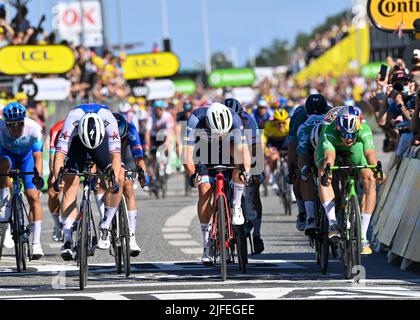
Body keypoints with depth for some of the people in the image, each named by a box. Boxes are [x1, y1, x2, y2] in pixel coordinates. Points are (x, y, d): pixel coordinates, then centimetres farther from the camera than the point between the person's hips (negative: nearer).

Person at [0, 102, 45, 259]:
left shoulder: (34, 128, -32)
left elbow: (38, 156, -35)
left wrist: (39, 175, -51)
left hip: (27, 156, 0)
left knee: (34, 197, -13)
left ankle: (36, 243, -10)